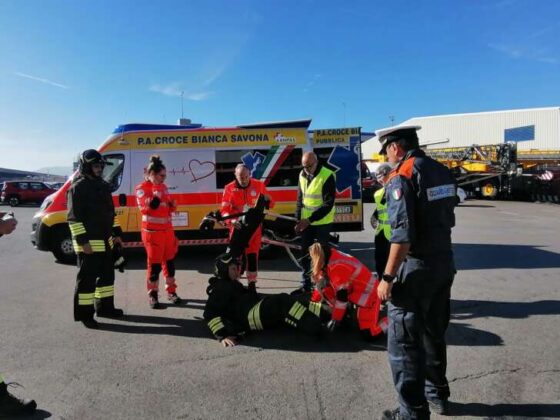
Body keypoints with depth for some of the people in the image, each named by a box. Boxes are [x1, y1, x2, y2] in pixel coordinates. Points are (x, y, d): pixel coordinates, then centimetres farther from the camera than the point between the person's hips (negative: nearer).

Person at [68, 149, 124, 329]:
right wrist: (83, 241, -20)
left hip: (105, 241, 9)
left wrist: (116, 233, 17)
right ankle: (84, 313, 10)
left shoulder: (103, 185, 15)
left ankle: (104, 307, 30)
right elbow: (74, 217, -16)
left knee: (107, 274, 16)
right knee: (87, 278, -1)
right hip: (89, 243, -9)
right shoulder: (78, 187, -11)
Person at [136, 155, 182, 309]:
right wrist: (154, 196, -24)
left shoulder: (163, 186, 11)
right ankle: (152, 295, 13)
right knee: (154, 263, 0)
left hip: (167, 230, 7)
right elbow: (145, 207, -20)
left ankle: (171, 291, 25)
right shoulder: (142, 187, -8)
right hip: (152, 231, -6)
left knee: (170, 261, 12)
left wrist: (173, 205, 1)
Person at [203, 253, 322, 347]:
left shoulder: (232, 284, 30)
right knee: (284, 300, -28)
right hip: (248, 316, -10)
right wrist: (222, 335, -23)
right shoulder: (220, 288, 0)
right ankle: (317, 328, -40)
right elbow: (210, 314, -12)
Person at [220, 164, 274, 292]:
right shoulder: (229, 188, -6)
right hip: (237, 227, 0)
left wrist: (267, 200, -20)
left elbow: (270, 204, 4)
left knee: (252, 256, 5)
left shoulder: (258, 185, -3)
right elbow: (224, 210, -8)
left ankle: (252, 284, 19)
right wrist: (231, 220, -27)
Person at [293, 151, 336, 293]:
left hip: (322, 223, -6)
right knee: (304, 253, 11)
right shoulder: (302, 175, 5)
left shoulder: (327, 176, -16)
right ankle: (305, 285, 23)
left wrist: (309, 219, -23)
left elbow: (328, 204, -20)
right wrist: (298, 219, 5)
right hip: (306, 222, 6)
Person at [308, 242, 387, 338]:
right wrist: (312, 300, 13)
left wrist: (335, 319, -18)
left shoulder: (337, 267, -30)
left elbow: (341, 296, -26)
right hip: (354, 290, 9)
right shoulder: (330, 259, -3)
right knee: (325, 284, -3)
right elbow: (321, 282, 11)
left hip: (368, 293, -9)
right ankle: (344, 312, 7)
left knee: (368, 333, -11)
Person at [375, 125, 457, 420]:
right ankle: (437, 395, 38)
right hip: (445, 263, 9)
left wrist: (387, 277, -19)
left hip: (416, 268, -8)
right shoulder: (443, 172, 9)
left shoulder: (402, 177, -16)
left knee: (404, 343, 3)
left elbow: (403, 234, -23)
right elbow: (447, 220, 15)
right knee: (434, 334, 22)